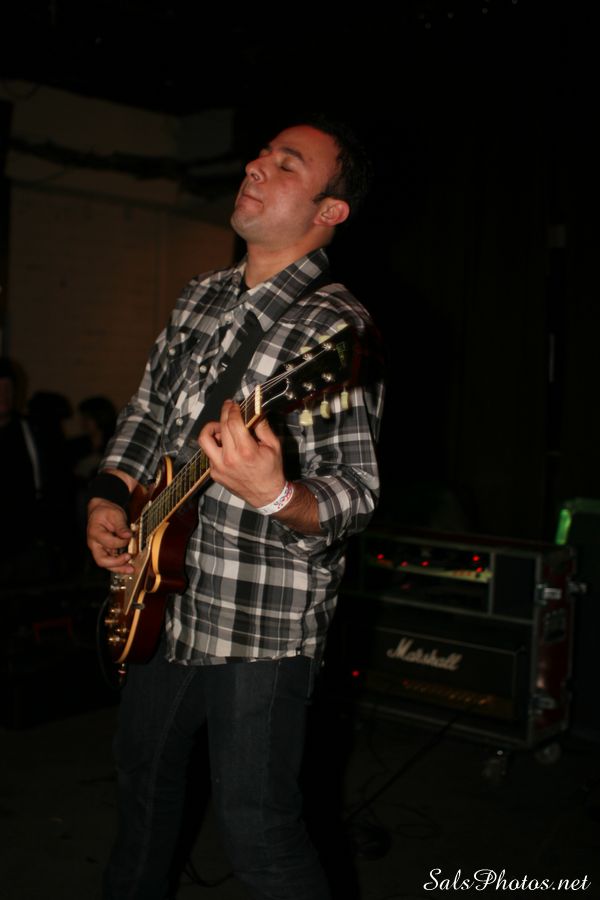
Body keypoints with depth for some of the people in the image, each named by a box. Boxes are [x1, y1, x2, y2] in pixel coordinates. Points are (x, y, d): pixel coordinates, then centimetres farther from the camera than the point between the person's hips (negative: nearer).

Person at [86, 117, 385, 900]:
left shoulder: (336, 328, -18)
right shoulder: (201, 298, 7)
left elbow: (356, 489, -22)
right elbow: (146, 410, 17)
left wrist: (275, 495, -42)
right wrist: (109, 497, 3)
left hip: (260, 623, -8)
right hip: (163, 600, 8)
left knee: (258, 832, 3)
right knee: (143, 773, 26)